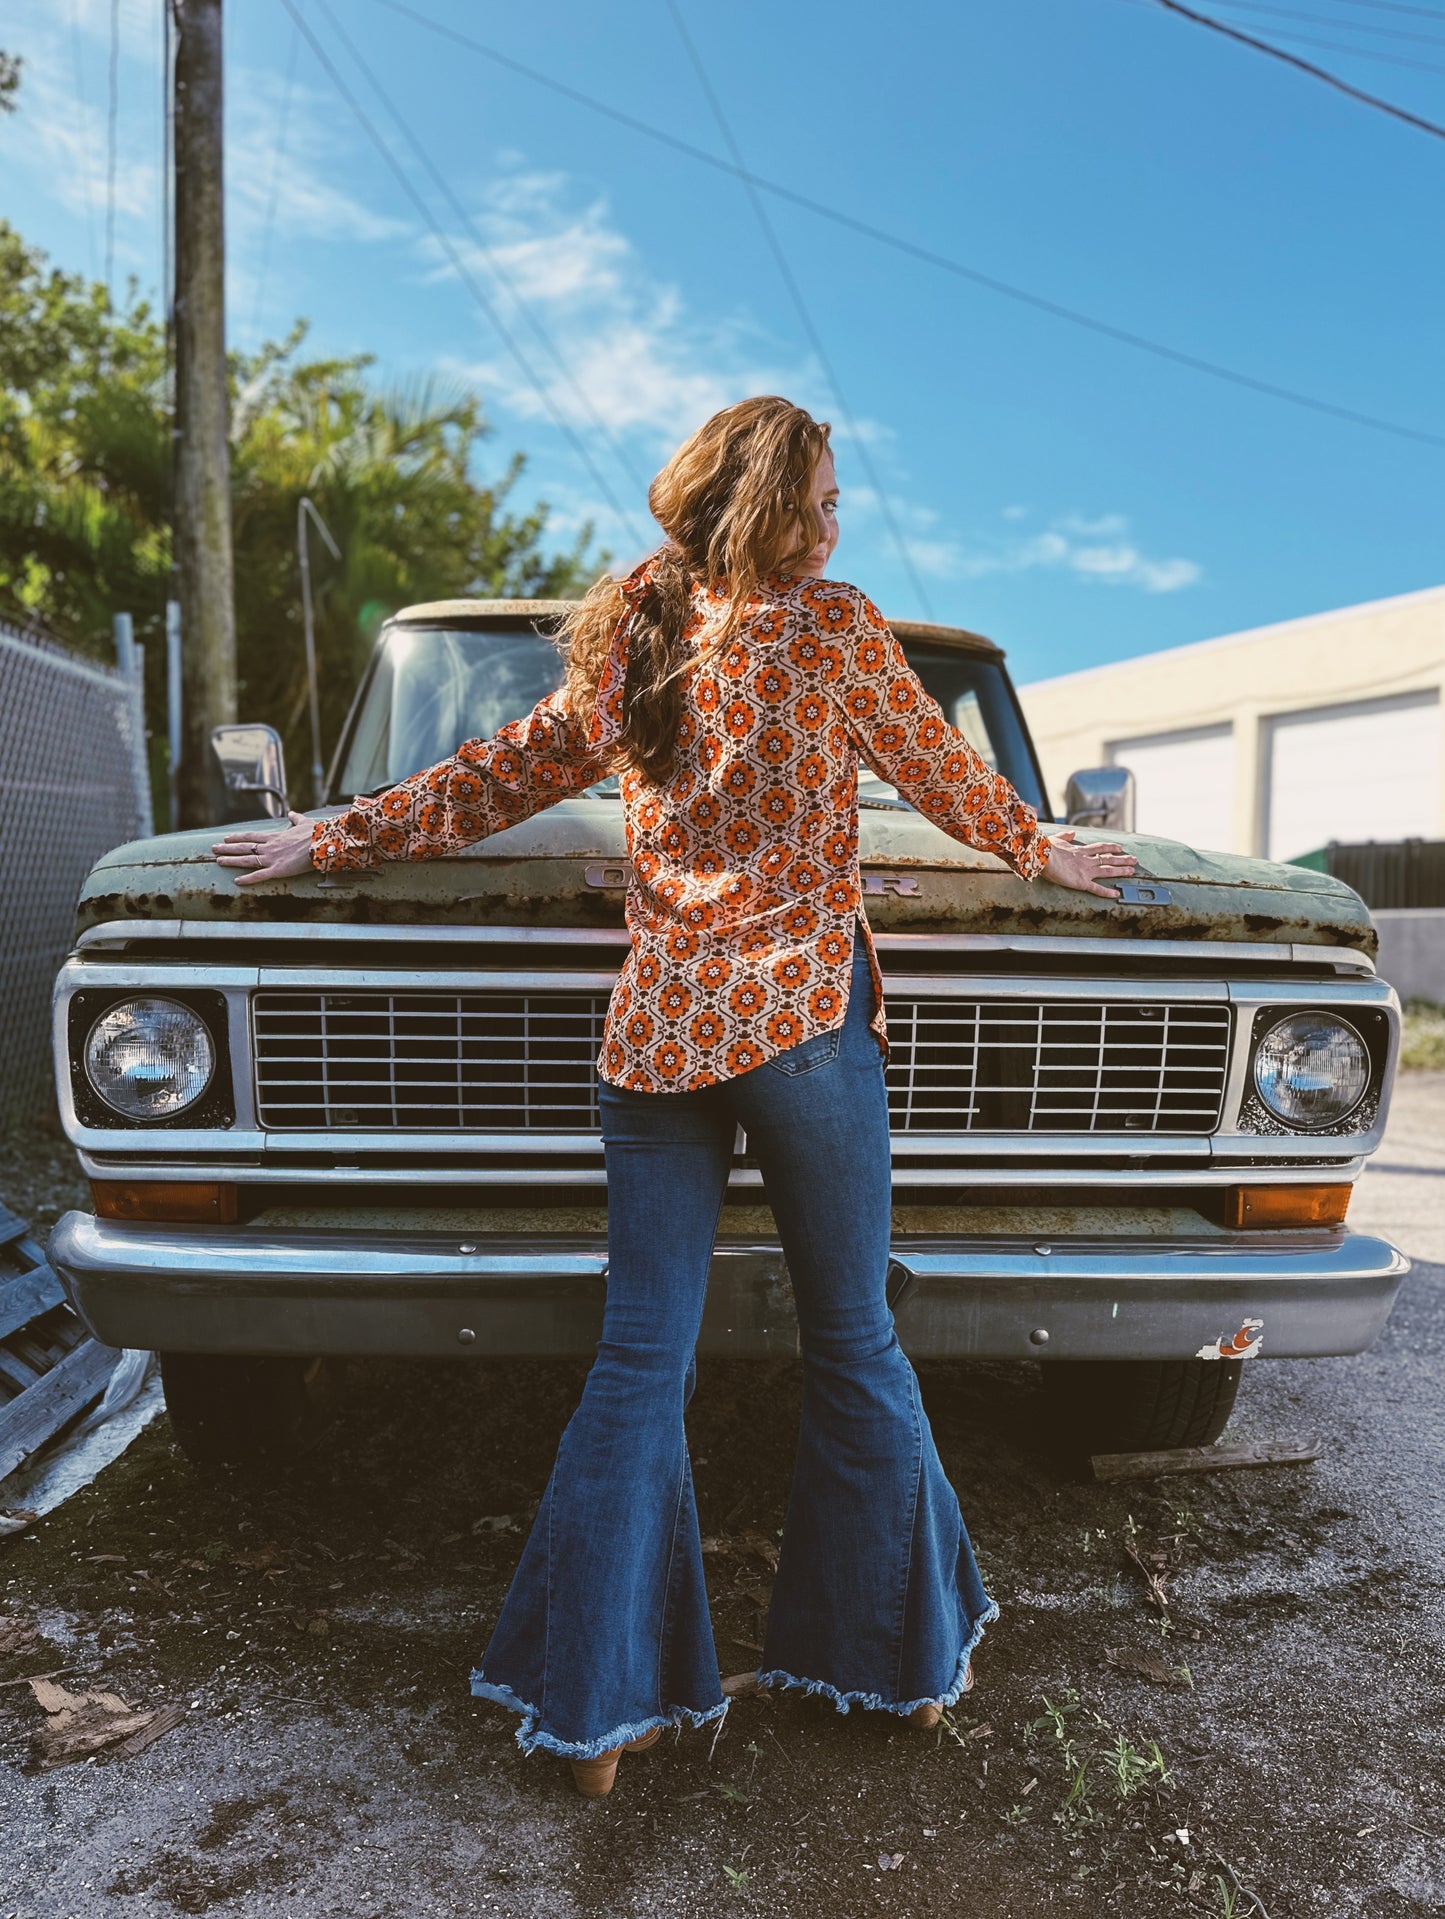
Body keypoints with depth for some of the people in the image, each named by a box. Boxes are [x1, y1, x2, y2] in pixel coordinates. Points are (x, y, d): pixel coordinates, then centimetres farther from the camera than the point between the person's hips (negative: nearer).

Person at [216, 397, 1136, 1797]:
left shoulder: (621, 646, 11)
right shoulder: (835, 629, 0)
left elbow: (497, 780, 16)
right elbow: (943, 778, 10)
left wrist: (335, 840, 29)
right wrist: (1044, 853, 28)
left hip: (651, 1033, 4)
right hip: (801, 1015, -3)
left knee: (640, 1360, 8)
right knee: (853, 1347, 11)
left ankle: (598, 1701, 17)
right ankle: (900, 1653, 28)